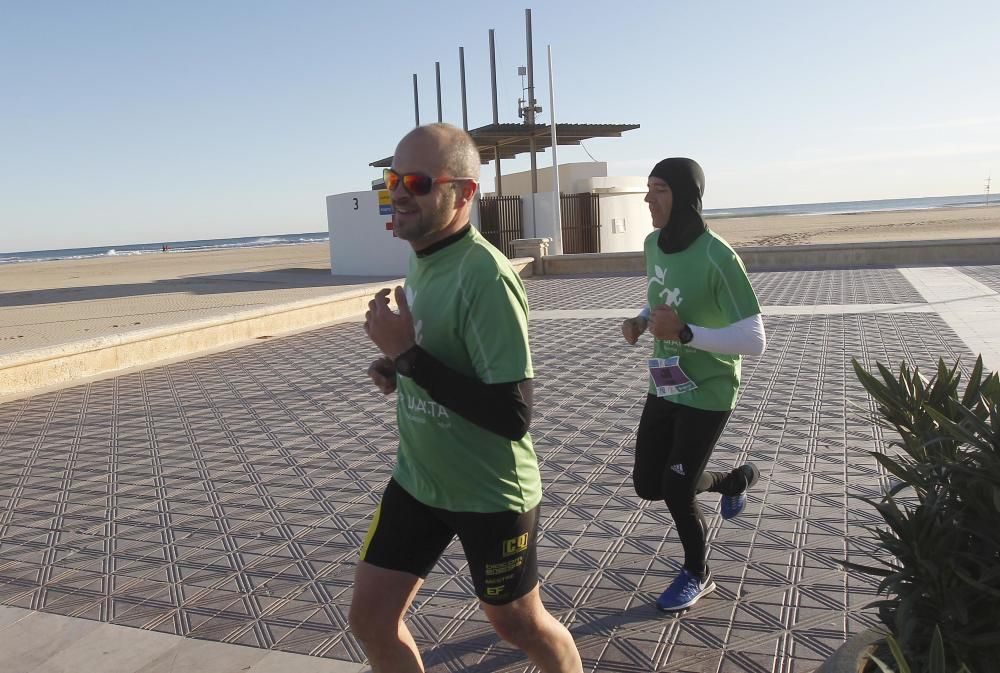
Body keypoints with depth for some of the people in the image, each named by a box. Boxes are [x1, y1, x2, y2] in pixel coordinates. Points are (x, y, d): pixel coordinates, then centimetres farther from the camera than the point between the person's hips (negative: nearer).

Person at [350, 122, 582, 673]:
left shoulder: (486, 276, -26)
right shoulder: (421, 257, 1)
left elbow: (512, 416, -30)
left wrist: (407, 353, -28)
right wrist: (397, 366, -3)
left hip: (491, 493, -7)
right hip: (416, 480, 7)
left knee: (517, 624, 16)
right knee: (369, 618, 11)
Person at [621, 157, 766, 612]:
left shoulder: (718, 258, -24)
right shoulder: (653, 244, -2)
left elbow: (754, 341, -25)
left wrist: (684, 332, -33)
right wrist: (640, 322, -4)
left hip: (708, 392, -7)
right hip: (664, 386, 7)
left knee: (676, 489, -1)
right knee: (647, 485, 12)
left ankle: (697, 575, 30)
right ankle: (737, 479, 39)